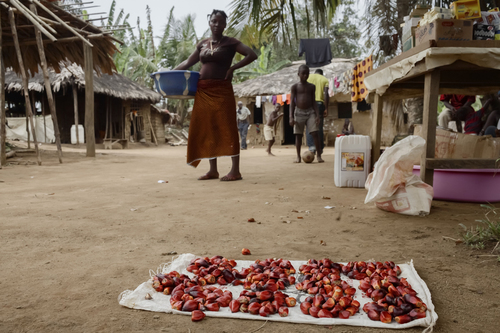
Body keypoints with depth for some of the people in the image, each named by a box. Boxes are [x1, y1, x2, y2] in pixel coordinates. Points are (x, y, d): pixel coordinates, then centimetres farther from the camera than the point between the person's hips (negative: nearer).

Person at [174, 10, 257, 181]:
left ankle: (235, 171, -7)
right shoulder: (202, 44, 15)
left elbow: (252, 55, -6)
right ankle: (213, 170, 12)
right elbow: (188, 62, 21)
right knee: (207, 129, 5)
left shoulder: (230, 42, 1)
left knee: (227, 128, -9)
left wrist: (232, 68, -11)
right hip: (203, 92, 6)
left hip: (221, 90, -6)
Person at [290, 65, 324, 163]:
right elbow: (292, 102, 0)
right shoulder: (295, 87, 3)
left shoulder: (312, 86, 9)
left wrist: (317, 115, 0)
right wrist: (291, 117, -8)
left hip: (310, 112, 1)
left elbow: (314, 102, 9)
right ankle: (298, 156, 10)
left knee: (315, 133, -9)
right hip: (299, 112, -1)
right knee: (298, 135, 2)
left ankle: (319, 155, -4)